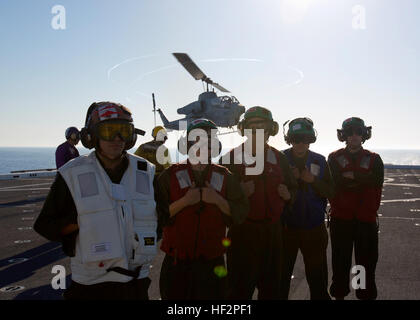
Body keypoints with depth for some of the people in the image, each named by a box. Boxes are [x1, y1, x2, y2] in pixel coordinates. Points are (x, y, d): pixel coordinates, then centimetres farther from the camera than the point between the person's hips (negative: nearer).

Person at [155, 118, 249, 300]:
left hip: (213, 263, 2)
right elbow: (158, 215, -7)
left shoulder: (224, 177, 5)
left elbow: (240, 213, 2)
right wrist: (184, 201, -19)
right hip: (177, 264, -1)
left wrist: (218, 200, -14)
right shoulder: (170, 176, -2)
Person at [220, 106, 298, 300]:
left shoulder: (279, 158, 10)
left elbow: (292, 188, 20)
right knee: (240, 289, 1)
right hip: (243, 231, -4)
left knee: (271, 287, 16)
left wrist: (288, 195, -2)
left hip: (273, 231, 4)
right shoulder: (231, 158, -3)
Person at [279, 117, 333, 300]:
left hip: (314, 227, 2)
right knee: (282, 273, 7)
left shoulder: (319, 161, 4)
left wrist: (313, 181, -12)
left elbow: (331, 192, 3)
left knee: (317, 275, 11)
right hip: (286, 226, -1)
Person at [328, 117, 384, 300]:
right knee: (340, 263, 9)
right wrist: (362, 180, -14)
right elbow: (331, 184, -11)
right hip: (341, 218, 0)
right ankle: (339, 295, 23)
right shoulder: (334, 158, 4)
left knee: (367, 262, 8)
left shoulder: (374, 159, 7)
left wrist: (351, 176, -16)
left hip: (366, 218, 1)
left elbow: (377, 182, -12)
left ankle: (367, 295, 22)